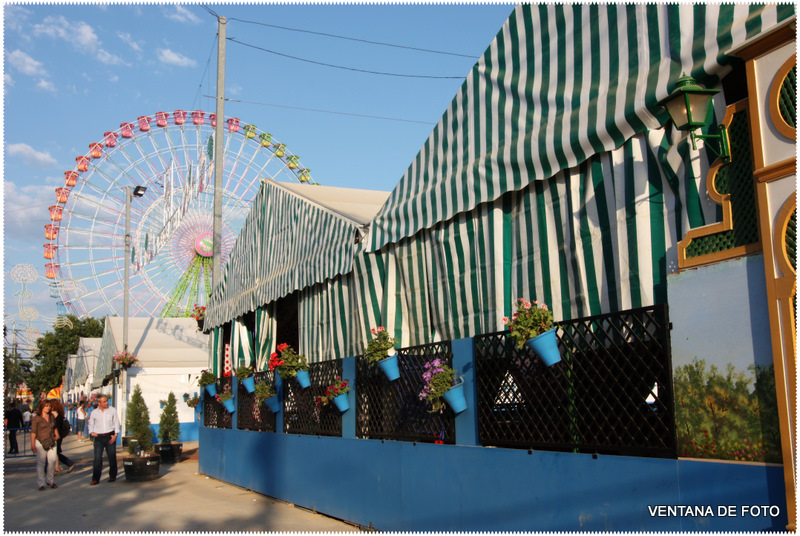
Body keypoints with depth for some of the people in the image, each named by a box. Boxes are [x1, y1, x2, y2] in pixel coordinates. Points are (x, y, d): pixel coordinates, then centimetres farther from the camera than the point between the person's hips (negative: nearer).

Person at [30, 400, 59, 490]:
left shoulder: (52, 417, 11)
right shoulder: (36, 418, -5)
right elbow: (33, 432, -8)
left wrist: (56, 434, 9)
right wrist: (32, 444, -12)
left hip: (51, 442, 4)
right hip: (40, 442, -4)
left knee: (52, 461, -3)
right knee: (40, 463, 0)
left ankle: (49, 480, 15)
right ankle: (41, 484, 8)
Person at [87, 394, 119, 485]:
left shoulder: (112, 410, 3)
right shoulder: (94, 413, 5)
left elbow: (116, 423, 6)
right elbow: (91, 424, 16)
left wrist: (115, 435, -3)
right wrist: (91, 432, -2)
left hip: (110, 436, 0)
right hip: (98, 437, 0)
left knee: (112, 457, 4)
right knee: (97, 458, -6)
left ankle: (112, 476, 19)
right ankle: (95, 479, -2)